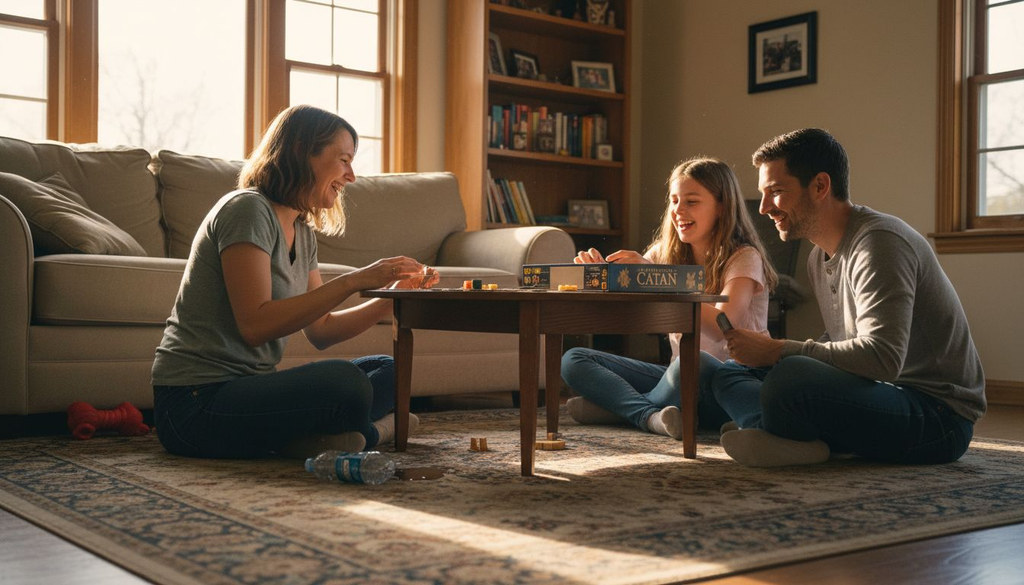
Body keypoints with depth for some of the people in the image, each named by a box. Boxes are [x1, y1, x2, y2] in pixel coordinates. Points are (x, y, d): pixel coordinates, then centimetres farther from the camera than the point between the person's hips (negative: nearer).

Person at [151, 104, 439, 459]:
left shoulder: (302, 232, 15)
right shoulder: (247, 208, -13)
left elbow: (321, 331, 14)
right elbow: (255, 326, -23)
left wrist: (394, 294, 3)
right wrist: (354, 281, -22)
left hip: (248, 388, 10)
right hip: (195, 400, -10)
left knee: (387, 372, 6)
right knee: (344, 382, -30)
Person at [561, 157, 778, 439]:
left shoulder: (744, 258, -8)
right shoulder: (665, 253, 8)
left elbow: (721, 328, -26)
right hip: (681, 375, 6)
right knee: (573, 360, -7)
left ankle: (617, 405, -13)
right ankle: (652, 416, -28)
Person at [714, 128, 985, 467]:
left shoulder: (877, 242, -17)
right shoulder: (820, 257, 14)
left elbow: (881, 359, -29)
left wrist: (777, 351, -23)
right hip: (882, 393, 10)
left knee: (790, 377, -37)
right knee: (730, 373, 6)